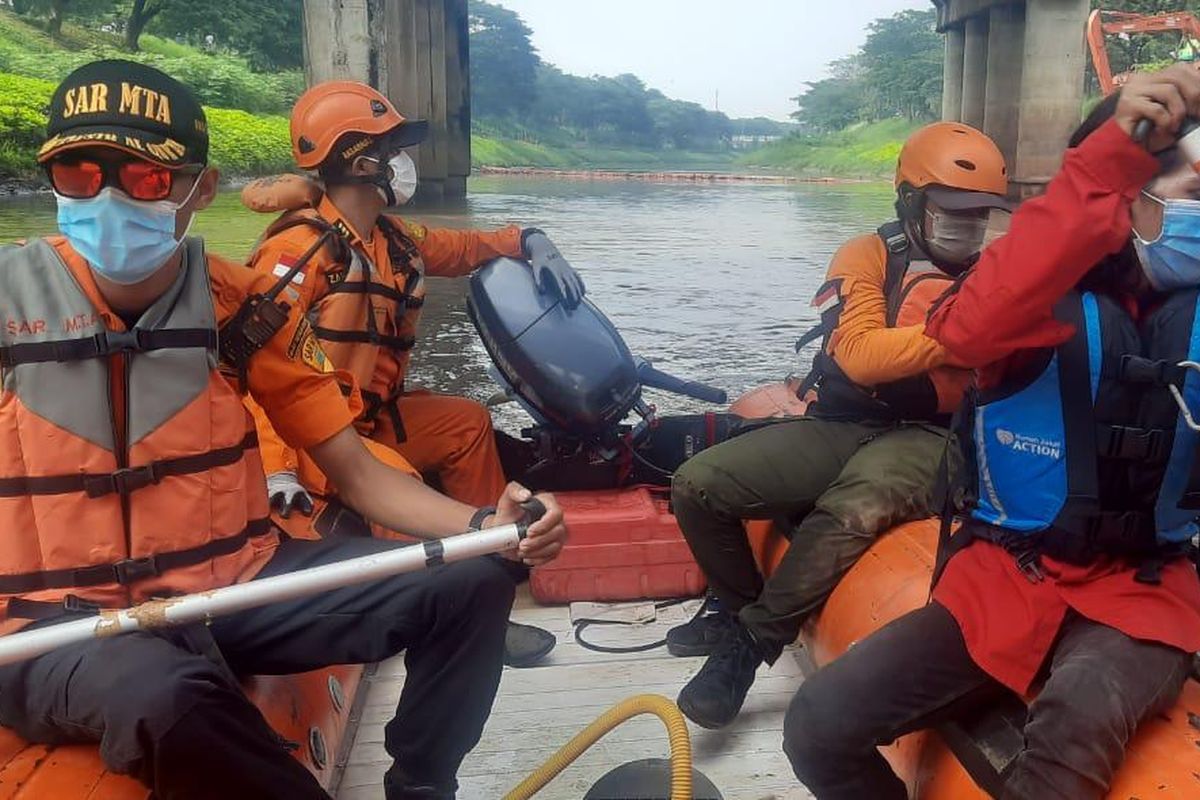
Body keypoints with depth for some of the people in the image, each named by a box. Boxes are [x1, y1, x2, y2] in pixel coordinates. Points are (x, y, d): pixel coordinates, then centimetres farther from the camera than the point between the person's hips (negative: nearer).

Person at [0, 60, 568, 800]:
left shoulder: (241, 306, 0)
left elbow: (356, 472, 1)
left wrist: (483, 525, -16)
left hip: (237, 583, 3)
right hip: (61, 621, -3)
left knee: (472, 582, -12)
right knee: (169, 698, -39)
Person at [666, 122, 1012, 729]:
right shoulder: (869, 257, 5)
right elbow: (858, 356, -12)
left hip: (927, 440, -1)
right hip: (840, 426, 2)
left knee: (852, 511, -36)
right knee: (698, 484, -12)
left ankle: (748, 643, -15)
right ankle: (742, 603, 17)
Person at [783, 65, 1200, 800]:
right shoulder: (1051, 297, -6)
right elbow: (968, 328, -30)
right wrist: (1115, 154, -37)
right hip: (1003, 581, 0)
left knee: (1078, 723, -35)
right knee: (820, 728, -12)